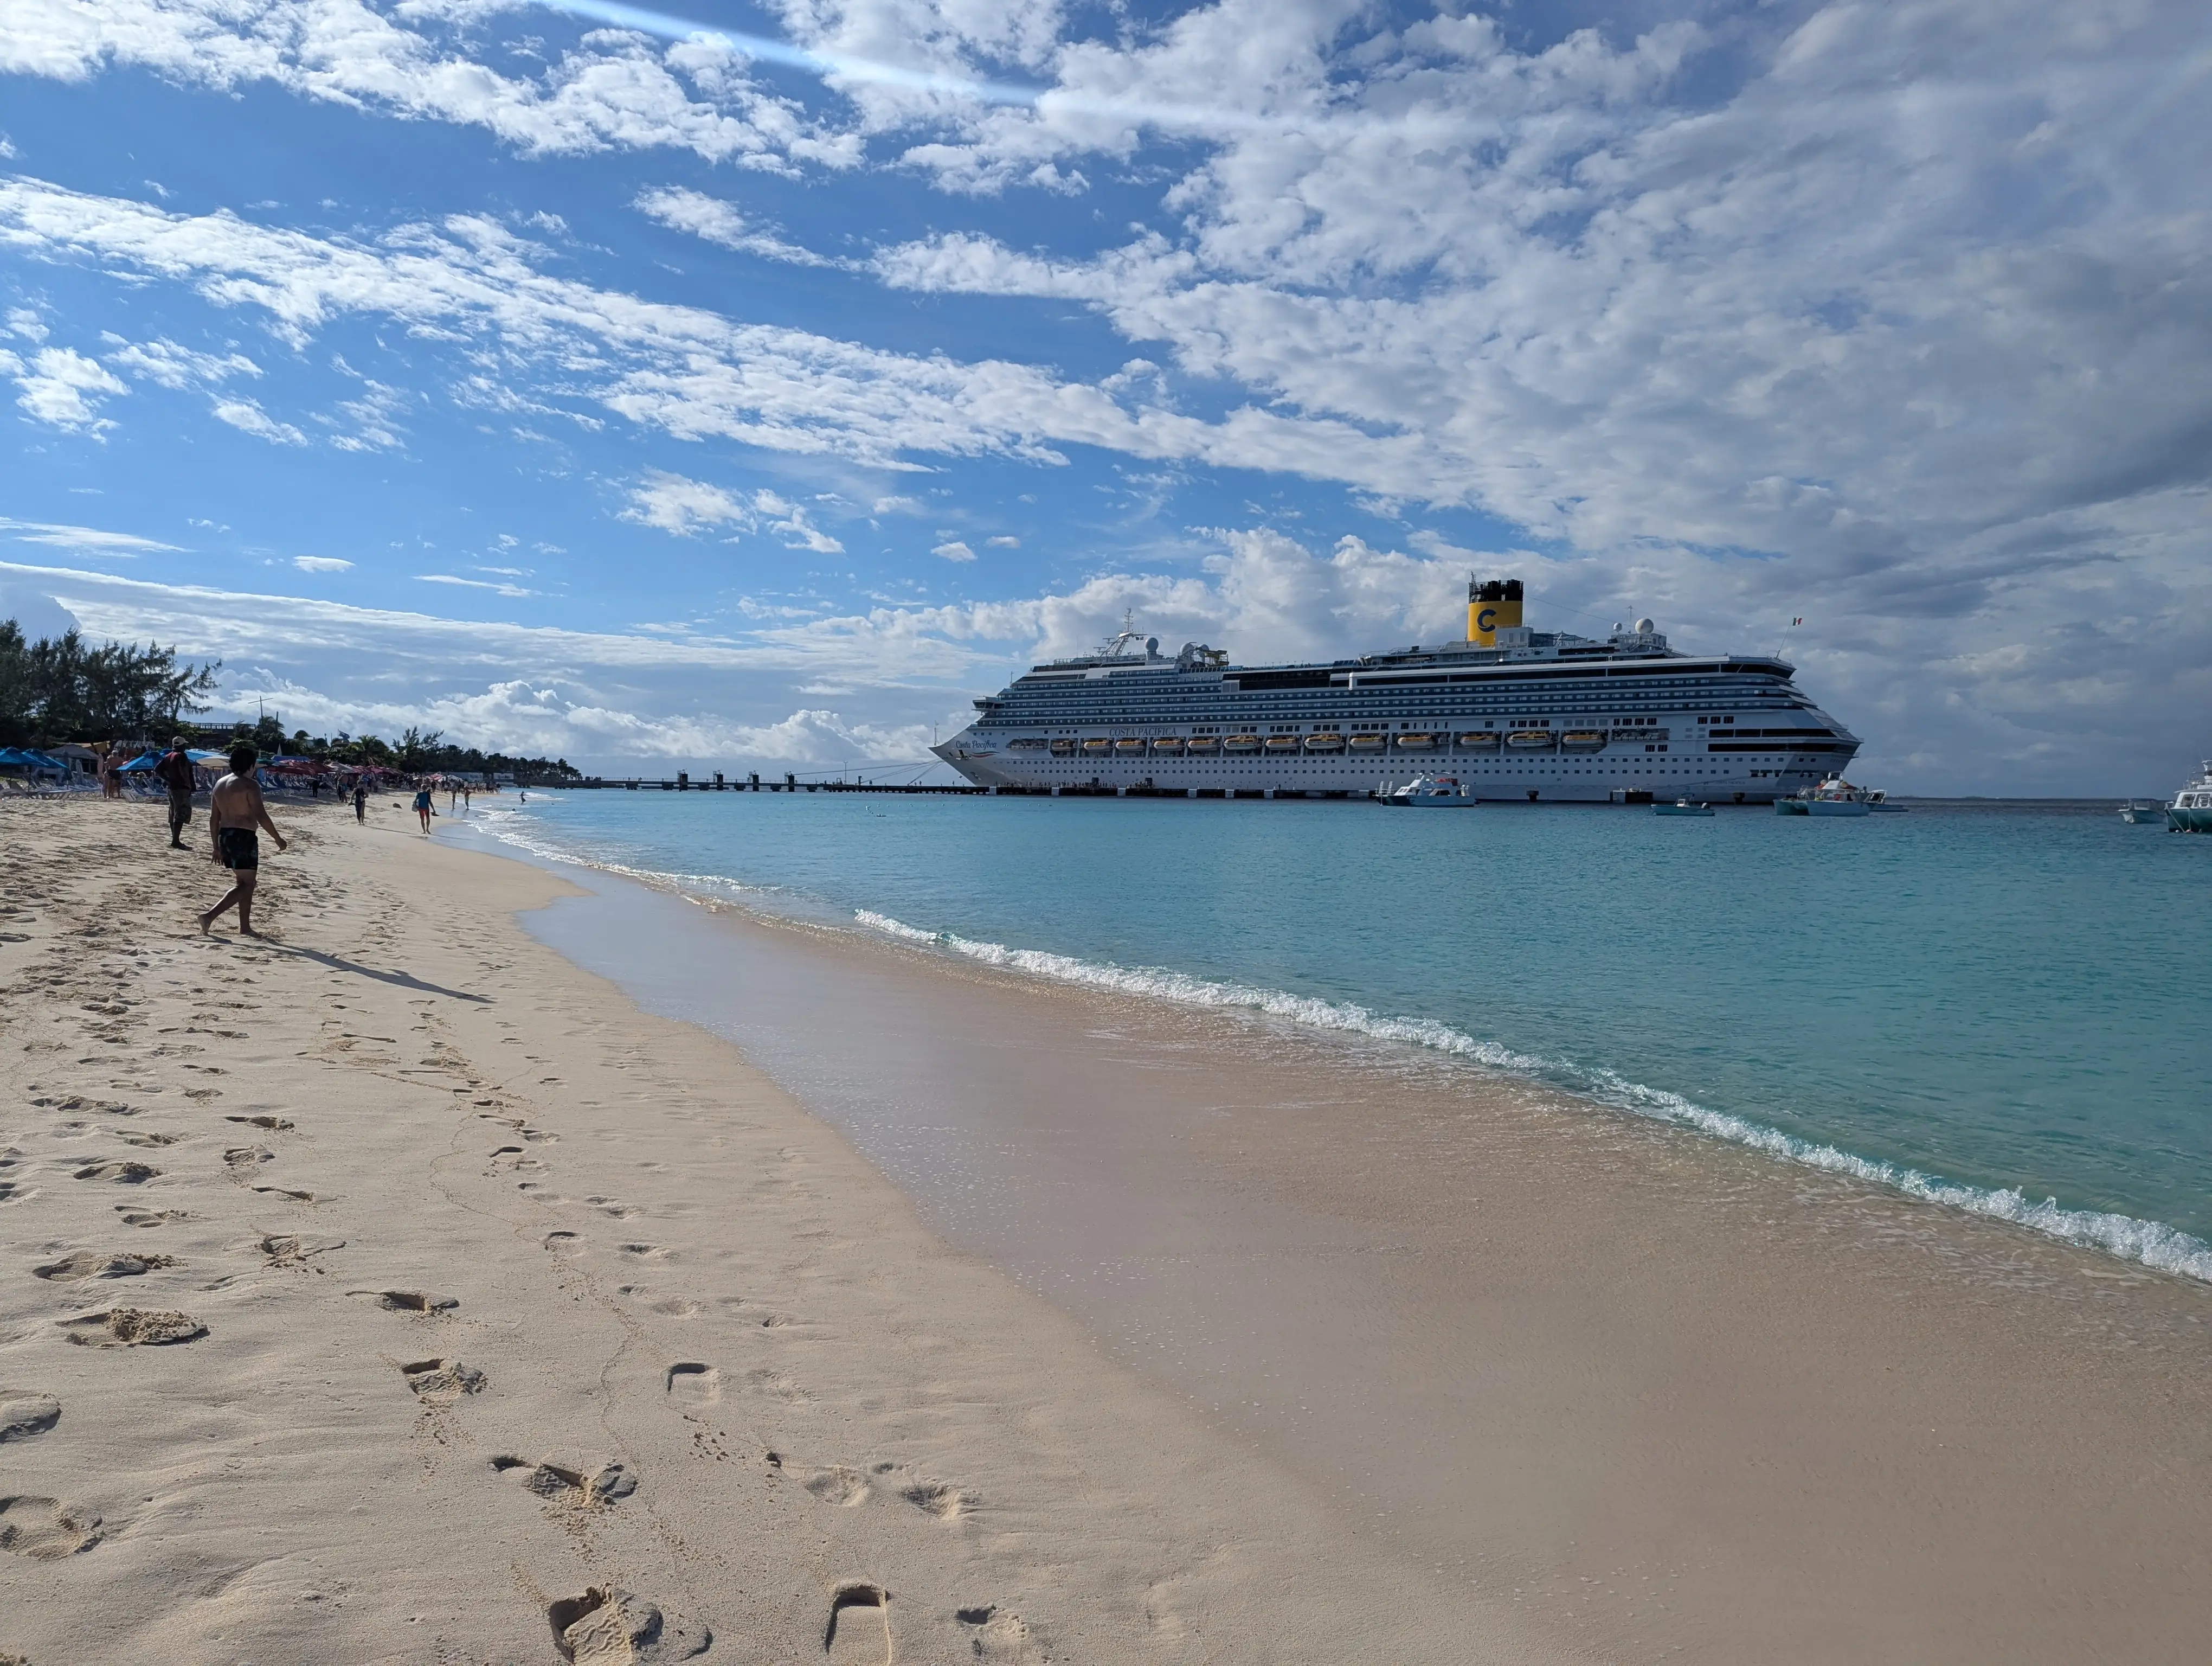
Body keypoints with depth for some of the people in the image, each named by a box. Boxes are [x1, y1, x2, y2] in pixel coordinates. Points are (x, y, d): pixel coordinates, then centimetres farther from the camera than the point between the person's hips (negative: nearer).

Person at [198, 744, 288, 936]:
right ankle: (209, 916, -15)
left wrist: (217, 845, 20)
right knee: (246, 885, -3)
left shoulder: (220, 784, 13)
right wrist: (278, 839, -8)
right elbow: (261, 816, -17)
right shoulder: (250, 785, -12)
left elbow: (213, 818, 15)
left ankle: (245, 927, 20)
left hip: (225, 836, 9)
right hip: (244, 837, -9)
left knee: (244, 882, 18)